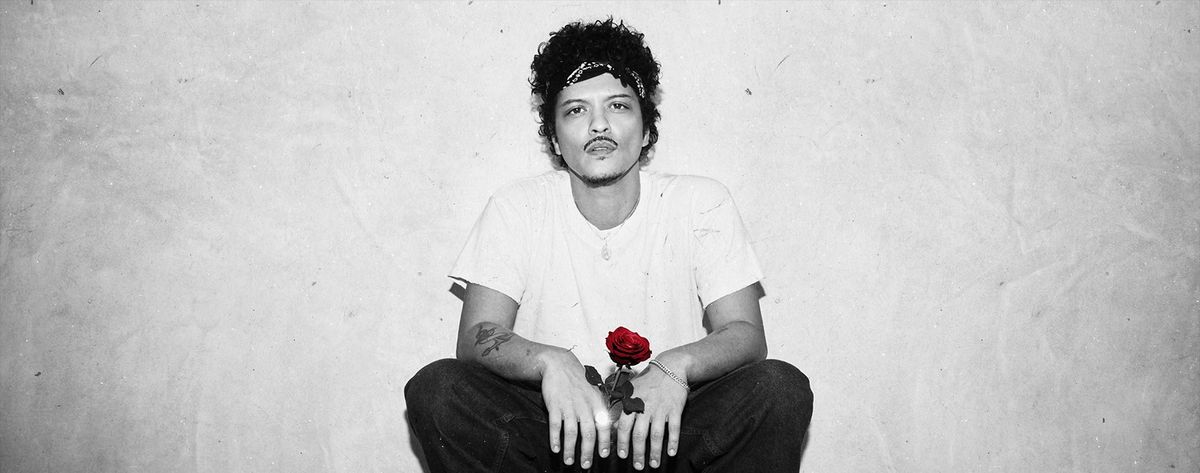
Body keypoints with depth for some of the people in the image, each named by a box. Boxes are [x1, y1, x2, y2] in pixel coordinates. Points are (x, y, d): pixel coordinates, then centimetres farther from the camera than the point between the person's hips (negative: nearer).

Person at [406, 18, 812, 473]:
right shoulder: (517, 208, -1)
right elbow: (475, 338, -10)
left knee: (782, 389, -26)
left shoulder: (702, 203, -1)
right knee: (436, 387, -26)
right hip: (557, 429, 0)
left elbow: (745, 335, -7)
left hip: (666, 432, 0)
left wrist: (676, 366, -31)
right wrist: (550, 362, -33)